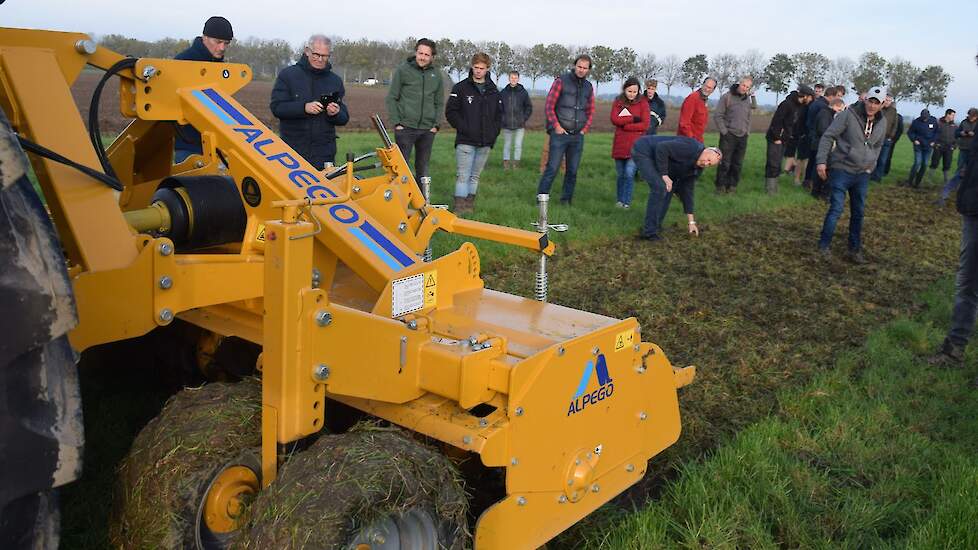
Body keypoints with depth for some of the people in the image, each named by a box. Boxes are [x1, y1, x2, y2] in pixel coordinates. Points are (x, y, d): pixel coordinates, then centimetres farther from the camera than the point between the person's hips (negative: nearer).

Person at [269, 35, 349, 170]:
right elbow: (276, 107, -6)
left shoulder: (335, 81, 12)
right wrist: (304, 108, -21)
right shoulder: (287, 75, 3)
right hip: (293, 149, -2)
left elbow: (344, 119, 11)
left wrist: (336, 114, -13)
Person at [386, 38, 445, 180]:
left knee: (423, 167, 10)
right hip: (405, 128, -3)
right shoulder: (403, 70, -1)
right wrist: (396, 123, -8)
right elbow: (391, 98, -1)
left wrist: (436, 124, 3)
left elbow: (439, 103, 14)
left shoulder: (436, 74, 8)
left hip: (427, 130, 3)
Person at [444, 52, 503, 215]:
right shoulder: (461, 88, -1)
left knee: (475, 175, 11)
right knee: (463, 176, -7)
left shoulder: (493, 91, 11)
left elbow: (499, 114, 18)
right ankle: (459, 206, -7)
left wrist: (494, 131, 5)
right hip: (465, 141, -4)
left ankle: (470, 203, 19)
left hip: (485, 142, 4)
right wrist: (463, 128, -11)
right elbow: (450, 111, -3)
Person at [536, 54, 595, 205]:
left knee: (572, 171, 8)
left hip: (578, 136, 5)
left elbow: (590, 111, 19)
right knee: (552, 168, -8)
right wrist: (556, 126, -9)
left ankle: (566, 201, 19)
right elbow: (549, 106, -4)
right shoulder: (561, 81, -2)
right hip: (560, 133, -5)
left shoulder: (589, 87, 12)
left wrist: (585, 129, 7)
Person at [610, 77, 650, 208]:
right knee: (620, 174, 9)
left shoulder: (643, 103, 1)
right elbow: (614, 119, -8)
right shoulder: (618, 102, 8)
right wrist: (633, 118, -12)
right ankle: (619, 201, 21)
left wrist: (624, 125, -9)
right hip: (620, 144, 3)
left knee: (629, 173, -12)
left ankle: (627, 202, -3)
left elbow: (645, 125, -7)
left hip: (635, 145, -2)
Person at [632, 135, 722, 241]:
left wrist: (691, 221, 7)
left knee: (669, 187, 10)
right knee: (660, 188, -19)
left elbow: (686, 190, 8)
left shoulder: (697, 169, 3)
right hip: (642, 150, -10)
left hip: (652, 158, 10)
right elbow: (662, 148, -31)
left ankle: (655, 226, 18)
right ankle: (649, 232, -12)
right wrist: (664, 175, -25)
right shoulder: (690, 148, -25)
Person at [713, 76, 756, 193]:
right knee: (725, 163, -4)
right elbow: (717, 115, -7)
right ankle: (721, 186, 4)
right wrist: (724, 131, -10)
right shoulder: (727, 96, -5)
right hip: (729, 135, -5)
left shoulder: (748, 99, 11)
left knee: (737, 164, 6)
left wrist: (747, 131, 10)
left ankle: (732, 186, 13)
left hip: (743, 137, 5)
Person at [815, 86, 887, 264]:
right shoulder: (849, 115, -13)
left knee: (858, 212, 11)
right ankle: (823, 246, 5)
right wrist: (821, 161, -19)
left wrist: (871, 165, 11)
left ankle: (855, 249, 22)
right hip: (841, 169, -5)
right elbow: (828, 136, -12)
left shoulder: (882, 123, 5)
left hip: (862, 174, 6)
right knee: (836, 209, -8)